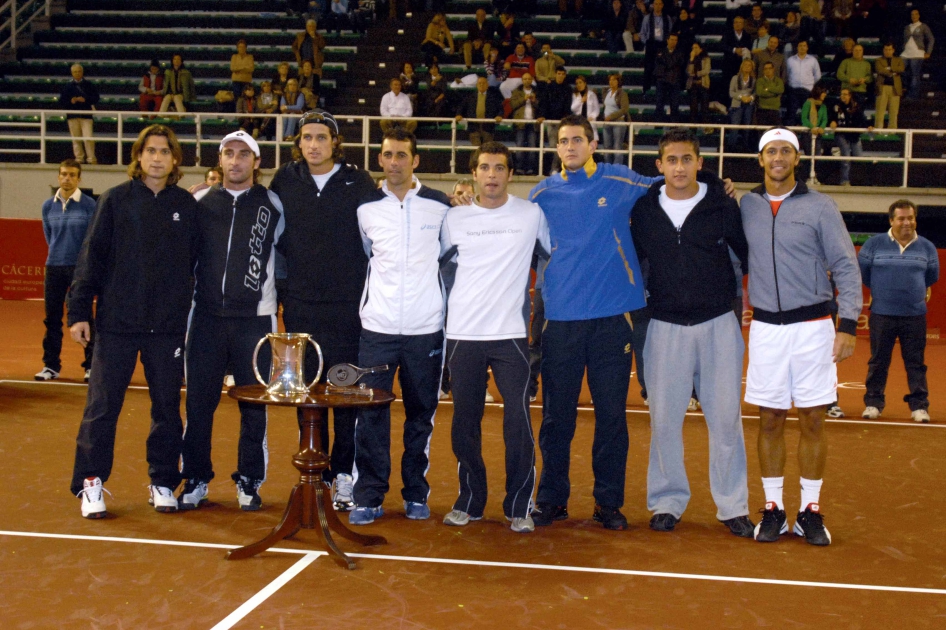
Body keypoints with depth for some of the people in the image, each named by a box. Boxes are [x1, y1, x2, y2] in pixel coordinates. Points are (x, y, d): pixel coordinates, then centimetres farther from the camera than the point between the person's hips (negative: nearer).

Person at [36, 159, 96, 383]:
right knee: (52, 318, 6)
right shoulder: (48, 206, 7)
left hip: (80, 268, -4)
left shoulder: (89, 205, -5)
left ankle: (92, 365, 7)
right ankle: (51, 365, 14)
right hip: (54, 268, 4)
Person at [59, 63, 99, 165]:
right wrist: (71, 101, -12)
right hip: (73, 115, 2)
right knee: (76, 139, 4)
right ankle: (79, 159, 12)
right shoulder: (68, 86, 8)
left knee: (88, 138, -11)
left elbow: (95, 98, 1)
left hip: (86, 115, -2)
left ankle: (91, 159, -3)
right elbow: (62, 102, 7)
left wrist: (85, 99, -15)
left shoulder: (89, 85, 4)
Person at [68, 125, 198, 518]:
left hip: (169, 326, 2)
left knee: (167, 406, 8)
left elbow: (196, 263, 8)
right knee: (102, 405, 0)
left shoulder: (187, 205, 6)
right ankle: (91, 484, 11)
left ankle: (163, 482, 21)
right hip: (117, 323, -2)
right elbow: (92, 258, 0)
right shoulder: (115, 200, 1)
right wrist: (79, 312, -4)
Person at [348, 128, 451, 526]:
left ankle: (416, 493, 19)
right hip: (377, 328, 1)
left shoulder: (439, 207, 1)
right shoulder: (366, 207, 5)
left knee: (421, 413, 7)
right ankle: (369, 497, 7)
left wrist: (447, 310, 8)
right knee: (371, 414, -2)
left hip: (425, 329, -1)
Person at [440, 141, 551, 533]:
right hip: (463, 335, 2)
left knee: (518, 421, -6)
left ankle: (519, 506, 7)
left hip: (511, 334, -2)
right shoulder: (455, 218, 7)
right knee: (464, 422, 6)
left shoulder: (532, 215, 2)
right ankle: (469, 501, 21)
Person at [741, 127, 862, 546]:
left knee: (812, 420, 2)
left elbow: (846, 267, -3)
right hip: (765, 326, 2)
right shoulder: (745, 206, 5)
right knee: (770, 419, 5)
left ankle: (810, 511, 12)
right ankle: (773, 509, 14)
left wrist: (847, 324, -9)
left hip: (812, 326, -2)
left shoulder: (819, 206, -2)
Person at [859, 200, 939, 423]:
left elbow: (932, 276, 18)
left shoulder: (927, 247, 5)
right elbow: (861, 270, 8)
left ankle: (919, 405, 9)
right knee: (878, 361, 6)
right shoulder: (875, 243, -1)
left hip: (915, 315, 1)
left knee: (915, 362, 4)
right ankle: (873, 403, 14)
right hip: (882, 314, -1)